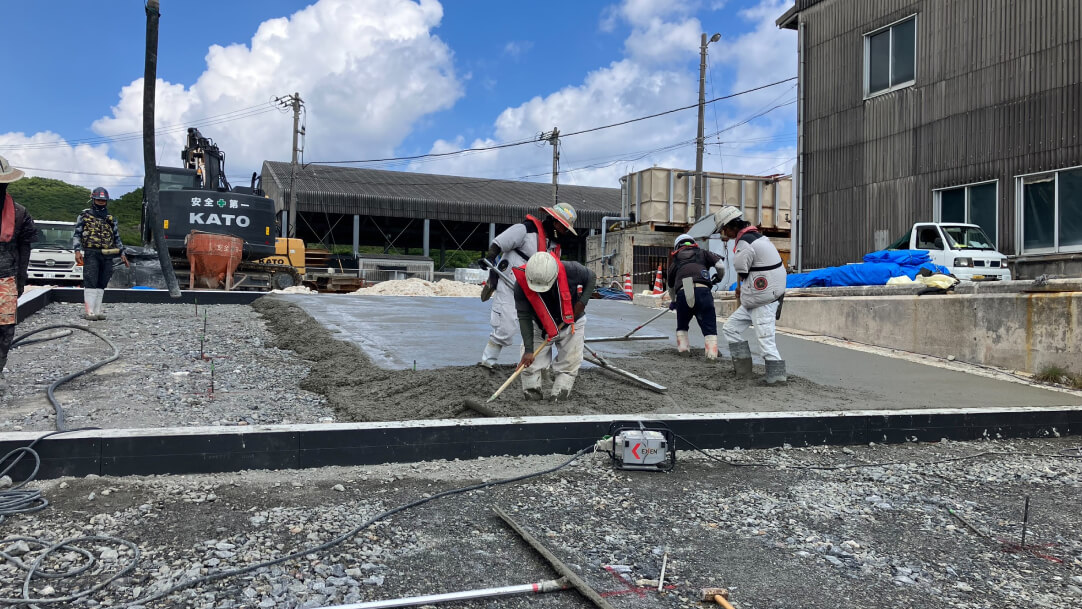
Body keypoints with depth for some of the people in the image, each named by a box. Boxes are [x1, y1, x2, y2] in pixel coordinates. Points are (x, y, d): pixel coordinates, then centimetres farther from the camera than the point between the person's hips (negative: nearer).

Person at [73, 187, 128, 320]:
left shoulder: (110, 219, 18)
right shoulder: (84, 216, 6)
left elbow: (117, 237, 21)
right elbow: (77, 235, 3)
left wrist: (122, 253, 13)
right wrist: (77, 251, -10)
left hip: (107, 256, 4)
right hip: (91, 254, -4)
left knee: (101, 284, 5)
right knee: (90, 283, -10)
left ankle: (97, 310, 10)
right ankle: (89, 311, -11)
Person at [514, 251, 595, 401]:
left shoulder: (570, 271, -31)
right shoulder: (521, 284, -29)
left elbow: (591, 278, -9)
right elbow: (524, 317, -24)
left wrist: (582, 302, -21)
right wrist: (528, 349, -29)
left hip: (571, 324, 0)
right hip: (540, 328, 0)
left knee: (568, 366, -1)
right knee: (530, 364, -5)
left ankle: (557, 397, 10)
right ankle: (532, 392, 13)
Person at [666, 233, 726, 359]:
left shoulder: (675, 260, 27)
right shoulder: (703, 253, 22)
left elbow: (670, 285, 35)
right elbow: (720, 265, 7)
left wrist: (673, 301, 52)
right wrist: (719, 278, 29)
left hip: (682, 293, 2)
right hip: (702, 290, -2)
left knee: (682, 325, 24)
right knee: (709, 325, 3)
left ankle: (682, 348, 19)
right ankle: (712, 353, -7)